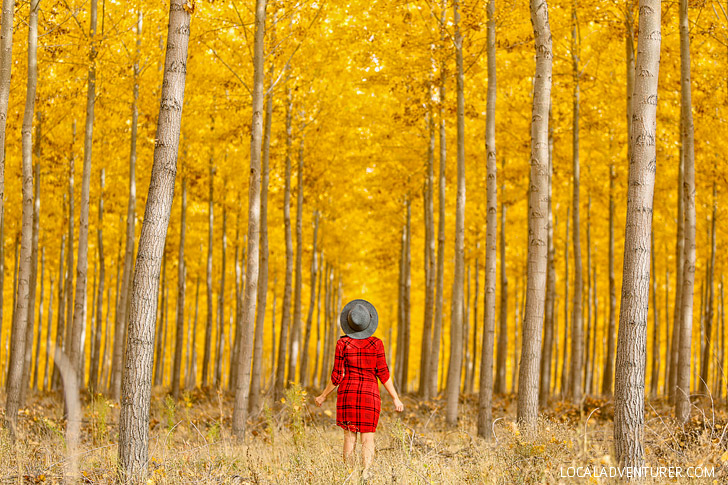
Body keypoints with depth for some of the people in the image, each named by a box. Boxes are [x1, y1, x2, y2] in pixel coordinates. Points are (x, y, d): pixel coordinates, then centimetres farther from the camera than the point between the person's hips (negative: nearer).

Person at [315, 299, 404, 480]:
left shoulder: (343, 343, -5)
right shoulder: (376, 344, -5)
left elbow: (337, 376, -3)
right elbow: (383, 374, -3)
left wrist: (323, 396, 10)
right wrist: (395, 398, 4)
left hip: (348, 393, 1)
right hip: (369, 394, 0)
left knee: (349, 436, 7)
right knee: (367, 437, 1)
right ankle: (366, 475, -11)